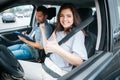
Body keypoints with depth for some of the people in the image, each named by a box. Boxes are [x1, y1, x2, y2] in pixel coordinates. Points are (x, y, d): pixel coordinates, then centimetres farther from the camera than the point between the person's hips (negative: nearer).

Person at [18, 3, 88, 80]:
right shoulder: (57, 31, 14)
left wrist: (57, 49, -32)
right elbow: (47, 51, 12)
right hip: (46, 66, 7)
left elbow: (79, 62, -20)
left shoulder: (78, 33, -8)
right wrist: (43, 31, 9)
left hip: (58, 74, -7)